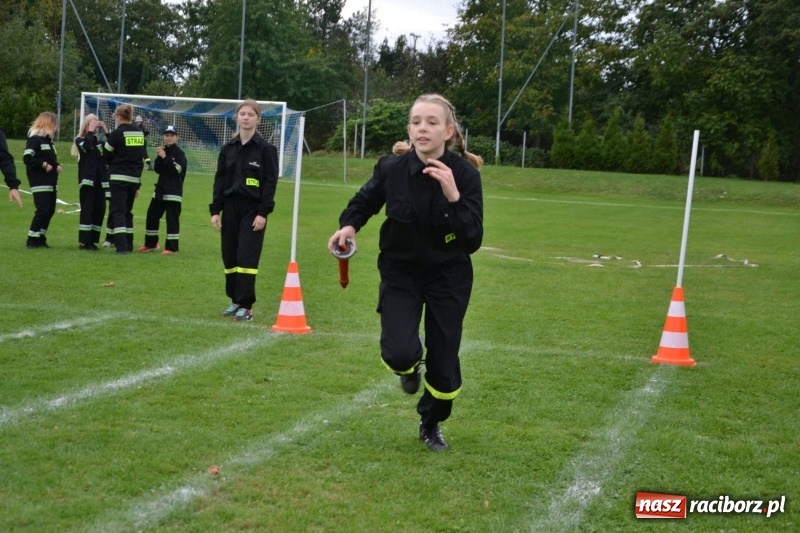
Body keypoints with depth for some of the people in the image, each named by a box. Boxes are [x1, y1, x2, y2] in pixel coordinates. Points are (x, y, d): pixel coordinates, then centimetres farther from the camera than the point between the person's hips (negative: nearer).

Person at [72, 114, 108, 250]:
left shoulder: (100, 142, 16)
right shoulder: (80, 140, 3)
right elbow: (87, 147, -20)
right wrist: (90, 131, -10)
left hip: (100, 181, 5)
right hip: (87, 180, -5)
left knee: (100, 210, 4)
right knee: (87, 210, -9)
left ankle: (92, 240, 12)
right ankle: (84, 242, -8)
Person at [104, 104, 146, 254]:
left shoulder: (117, 133, -9)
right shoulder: (140, 133, 9)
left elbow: (106, 156, -2)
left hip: (119, 178, -6)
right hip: (134, 179, 6)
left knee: (118, 211, -4)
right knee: (128, 211, 16)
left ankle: (121, 246, -15)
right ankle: (128, 246, 18)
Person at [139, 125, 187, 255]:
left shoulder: (179, 153, -7)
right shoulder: (163, 151, 12)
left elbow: (176, 170, -19)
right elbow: (158, 169, 7)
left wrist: (165, 157, -19)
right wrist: (159, 157, -8)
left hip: (173, 191, -7)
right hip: (160, 189, 7)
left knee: (172, 218, -8)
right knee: (152, 215, 10)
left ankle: (171, 247, -4)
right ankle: (151, 244, 22)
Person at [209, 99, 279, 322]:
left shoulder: (266, 149, -3)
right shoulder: (228, 148, 9)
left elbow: (270, 182, -6)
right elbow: (220, 180, 10)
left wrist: (263, 213, -13)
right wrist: (215, 210, 4)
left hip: (252, 210, -4)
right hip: (230, 208, 5)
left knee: (247, 257, -9)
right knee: (229, 256, 6)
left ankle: (245, 305, -5)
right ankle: (235, 300, 18)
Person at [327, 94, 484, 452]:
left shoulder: (465, 174, -20)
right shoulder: (392, 168, -17)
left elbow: (472, 242, -25)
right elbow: (364, 201, 6)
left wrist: (453, 197, -37)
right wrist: (349, 225, -15)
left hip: (448, 276, 0)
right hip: (400, 272, 0)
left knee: (444, 364, 5)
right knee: (400, 352, -20)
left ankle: (431, 425, 36)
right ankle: (409, 367, 20)